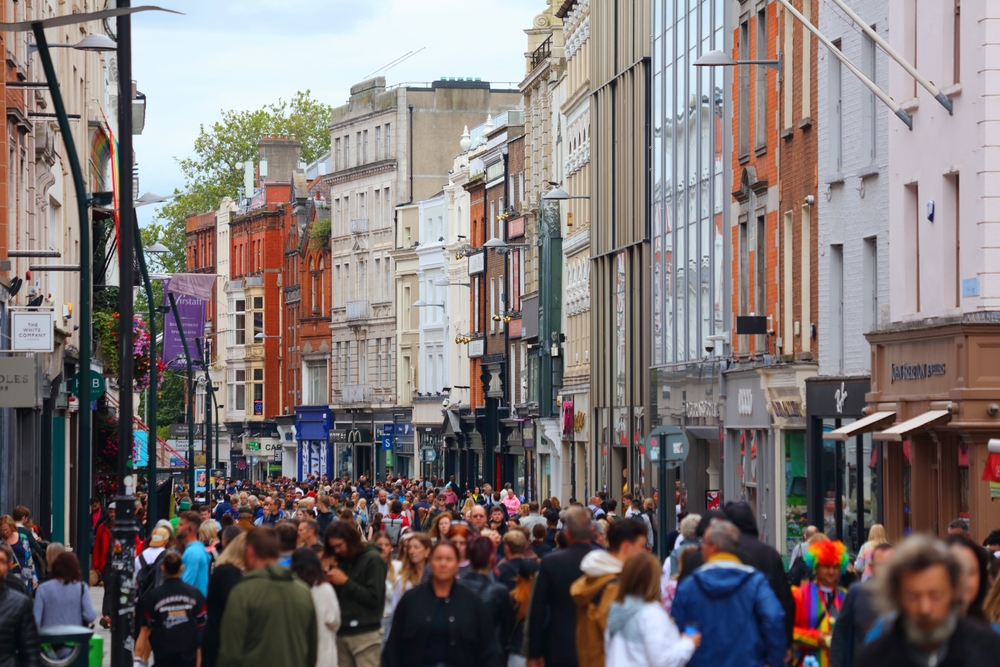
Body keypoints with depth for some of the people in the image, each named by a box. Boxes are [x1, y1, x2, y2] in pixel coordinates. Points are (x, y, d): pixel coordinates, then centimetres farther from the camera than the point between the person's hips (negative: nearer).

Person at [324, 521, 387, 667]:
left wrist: (345, 582, -13)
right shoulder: (344, 561, 15)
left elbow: (374, 598, -14)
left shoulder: (373, 559, -7)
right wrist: (333, 583, -1)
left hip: (365, 634, -7)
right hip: (343, 632, 7)